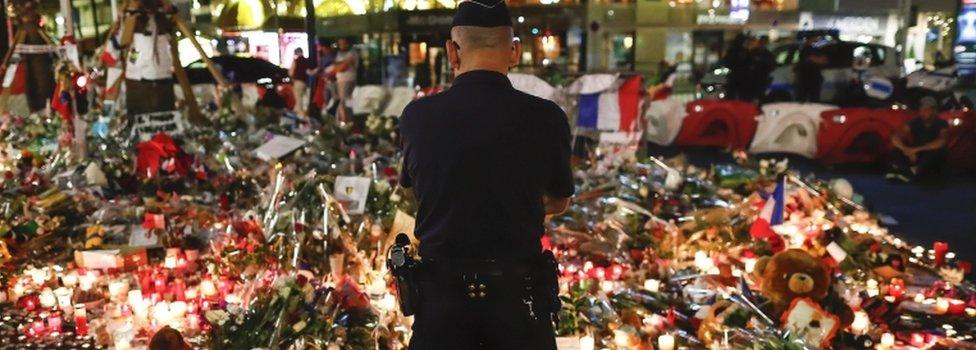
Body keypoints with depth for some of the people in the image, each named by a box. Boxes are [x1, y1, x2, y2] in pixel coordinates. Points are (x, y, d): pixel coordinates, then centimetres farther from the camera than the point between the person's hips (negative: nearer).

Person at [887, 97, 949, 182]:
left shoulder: (941, 124, -9)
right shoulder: (914, 123, -1)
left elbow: (941, 142, -29)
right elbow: (895, 138, -12)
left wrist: (916, 149, -31)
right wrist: (907, 150, -29)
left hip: (933, 164, -3)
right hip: (915, 157, 3)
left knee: (935, 153, -37)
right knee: (896, 152, -21)